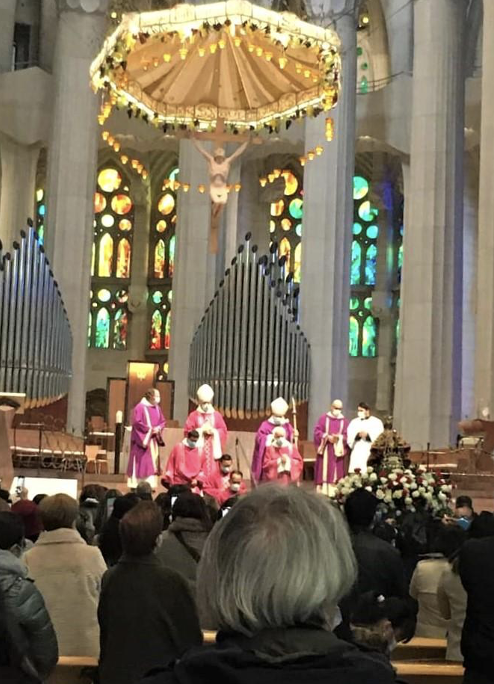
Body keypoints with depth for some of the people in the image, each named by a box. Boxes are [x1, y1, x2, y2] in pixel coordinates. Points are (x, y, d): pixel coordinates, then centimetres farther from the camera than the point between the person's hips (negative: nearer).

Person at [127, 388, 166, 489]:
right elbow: (137, 422, -19)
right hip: (142, 439, -7)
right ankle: (136, 485, 0)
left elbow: (163, 421, 14)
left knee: (152, 462, 5)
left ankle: (149, 484, 9)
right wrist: (149, 429, -18)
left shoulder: (157, 408, 10)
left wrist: (158, 428, -7)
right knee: (140, 462, -5)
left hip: (153, 440, 7)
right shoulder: (140, 407, -13)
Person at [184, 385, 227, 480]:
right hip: (198, 450, -2)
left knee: (212, 472, -1)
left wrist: (214, 431, -12)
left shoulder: (217, 415, 7)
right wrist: (201, 430, -12)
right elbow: (187, 431, -3)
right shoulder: (194, 415, 1)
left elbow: (224, 431, 6)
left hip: (213, 449, 2)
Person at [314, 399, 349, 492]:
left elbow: (347, 435, 1)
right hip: (325, 450, -1)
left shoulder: (344, 421, 8)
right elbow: (317, 431, -3)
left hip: (338, 450, 1)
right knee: (324, 470, -2)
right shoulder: (323, 418, 4)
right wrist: (326, 436, -17)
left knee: (336, 471, -1)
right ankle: (322, 491, 0)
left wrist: (339, 437, -18)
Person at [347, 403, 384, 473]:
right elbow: (349, 437, 4)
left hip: (371, 454, -2)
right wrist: (357, 435, -15)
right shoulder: (354, 422, 14)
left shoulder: (377, 422, 7)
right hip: (357, 453, 2)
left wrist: (367, 435, -15)